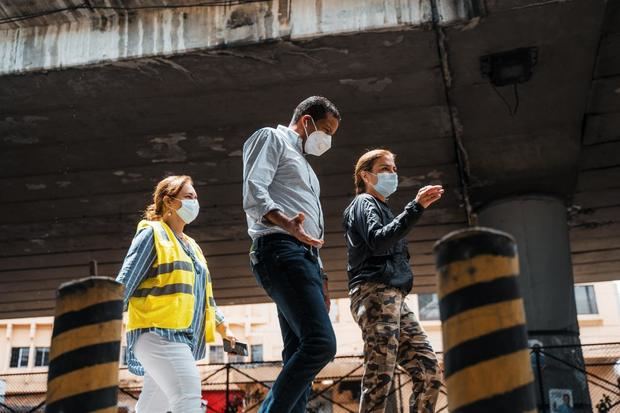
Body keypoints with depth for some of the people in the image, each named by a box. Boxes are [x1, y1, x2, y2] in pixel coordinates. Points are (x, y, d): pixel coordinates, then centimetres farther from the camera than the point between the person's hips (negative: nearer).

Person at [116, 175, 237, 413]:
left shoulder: (192, 246, 24)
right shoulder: (152, 234, 1)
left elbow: (204, 296, 31)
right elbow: (125, 282, -6)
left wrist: (223, 328, 28)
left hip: (183, 337, 8)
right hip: (158, 332, -8)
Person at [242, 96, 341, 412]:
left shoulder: (303, 164, 33)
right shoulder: (271, 138, 6)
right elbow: (253, 193, -12)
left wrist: (320, 279, 23)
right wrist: (287, 224, -30)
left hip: (305, 257, 10)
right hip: (280, 250, -10)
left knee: (300, 356, 2)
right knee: (321, 343, -23)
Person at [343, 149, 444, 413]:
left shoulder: (382, 209, 31)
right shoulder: (364, 203, 4)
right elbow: (377, 242, -16)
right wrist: (416, 207, -21)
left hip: (393, 298, 9)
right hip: (375, 293, -9)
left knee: (428, 372, 1)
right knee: (379, 377, -19)